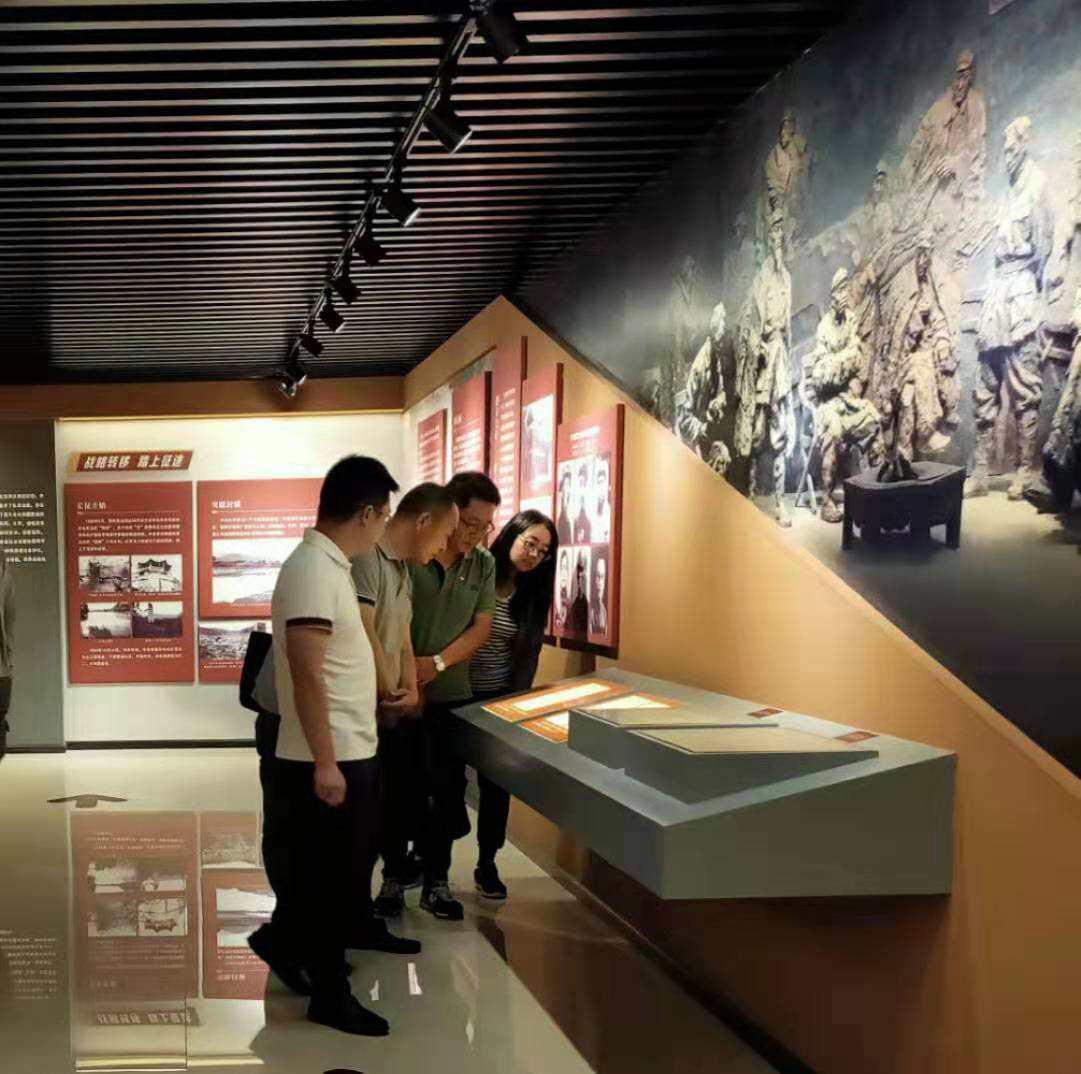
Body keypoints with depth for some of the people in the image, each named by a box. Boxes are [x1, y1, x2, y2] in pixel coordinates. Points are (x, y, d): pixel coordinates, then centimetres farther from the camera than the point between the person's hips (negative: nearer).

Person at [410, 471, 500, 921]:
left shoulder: (483, 563, 1)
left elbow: (481, 628, 1)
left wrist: (437, 663, -13)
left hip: (451, 696, 3)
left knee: (447, 790, 6)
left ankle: (436, 881, 18)